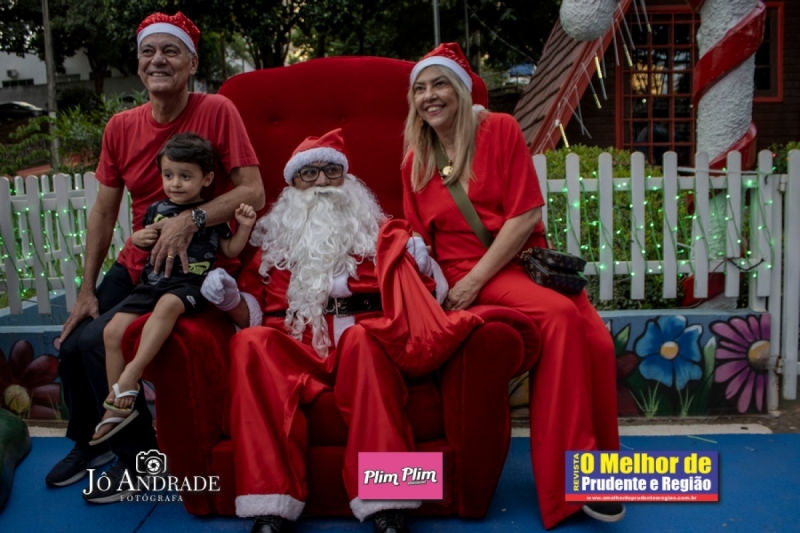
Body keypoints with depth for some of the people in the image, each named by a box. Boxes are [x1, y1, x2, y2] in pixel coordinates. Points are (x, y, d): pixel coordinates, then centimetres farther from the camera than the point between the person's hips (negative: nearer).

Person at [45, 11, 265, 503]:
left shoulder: (217, 111, -14)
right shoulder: (121, 127, 1)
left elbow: (253, 192, -18)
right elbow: (103, 213, 4)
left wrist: (191, 219, -32)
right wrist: (87, 292, 1)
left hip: (191, 265, -5)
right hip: (135, 263, 6)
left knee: (98, 342, -19)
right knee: (71, 345, -1)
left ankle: (141, 460, 5)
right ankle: (90, 440, 31)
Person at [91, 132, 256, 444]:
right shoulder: (157, 210, 12)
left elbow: (230, 251, 12)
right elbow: (144, 243, 26)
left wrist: (244, 227, -3)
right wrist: (139, 239, 4)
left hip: (191, 283, -5)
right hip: (153, 281, 5)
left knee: (168, 304, -40)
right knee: (113, 331, -7)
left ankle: (130, 375, -39)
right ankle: (117, 403, 5)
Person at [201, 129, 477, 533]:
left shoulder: (378, 230, 22)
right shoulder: (272, 238, 23)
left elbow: (419, 294, 16)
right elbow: (253, 312, 18)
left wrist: (421, 265, -6)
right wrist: (231, 300, -4)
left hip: (363, 337, -1)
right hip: (294, 348, 1)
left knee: (361, 337, -36)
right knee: (251, 341, -31)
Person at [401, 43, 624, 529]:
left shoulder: (500, 129, 2)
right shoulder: (415, 162, 10)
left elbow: (525, 215, -6)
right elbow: (420, 242, 15)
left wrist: (475, 280, -14)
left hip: (527, 257, 1)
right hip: (466, 272, -1)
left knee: (597, 340, -26)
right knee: (560, 315, -30)